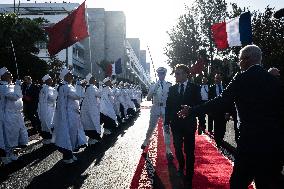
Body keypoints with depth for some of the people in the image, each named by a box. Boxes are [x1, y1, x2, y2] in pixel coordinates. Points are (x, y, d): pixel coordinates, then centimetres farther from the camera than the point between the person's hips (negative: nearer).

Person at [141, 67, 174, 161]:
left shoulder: (169, 85, 0)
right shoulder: (154, 86, 4)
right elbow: (148, 98, -1)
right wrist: (153, 91, -17)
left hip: (166, 108, -1)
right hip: (155, 108, 1)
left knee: (167, 128, -3)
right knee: (151, 127, 11)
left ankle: (168, 150, 2)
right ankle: (146, 141, 38)